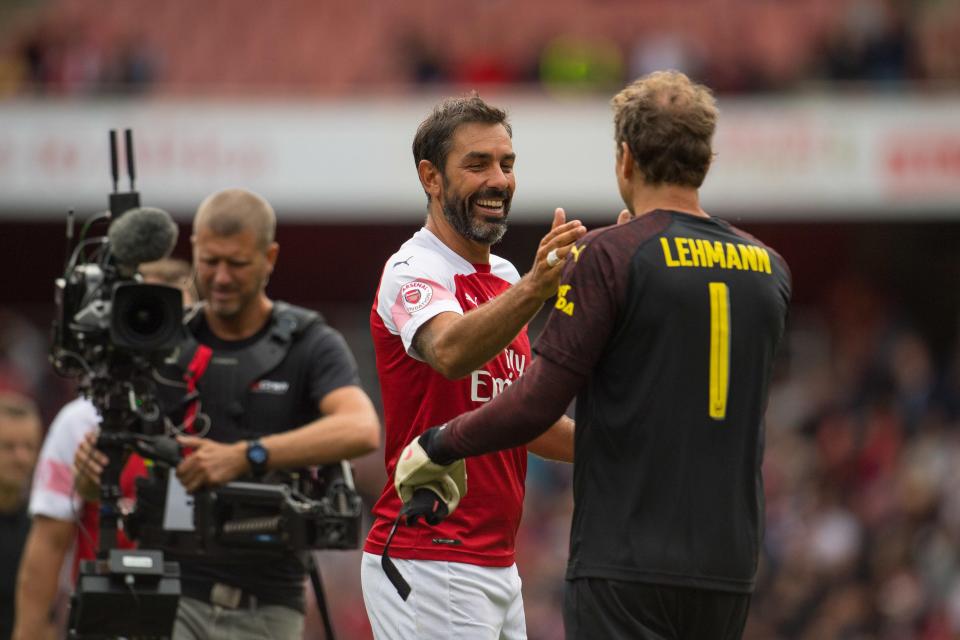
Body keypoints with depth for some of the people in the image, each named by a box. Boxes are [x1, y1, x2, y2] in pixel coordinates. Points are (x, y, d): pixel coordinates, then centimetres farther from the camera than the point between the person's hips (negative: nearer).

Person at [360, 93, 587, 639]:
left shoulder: (504, 277, 17)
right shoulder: (414, 271, -11)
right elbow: (449, 351, -35)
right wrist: (533, 291, -51)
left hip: (497, 566, 9)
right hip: (429, 566, -9)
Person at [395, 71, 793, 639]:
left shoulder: (609, 256, -8)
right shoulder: (769, 269, 9)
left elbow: (538, 403, -12)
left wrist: (437, 447, 4)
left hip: (627, 566, -6)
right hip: (730, 571, 6)